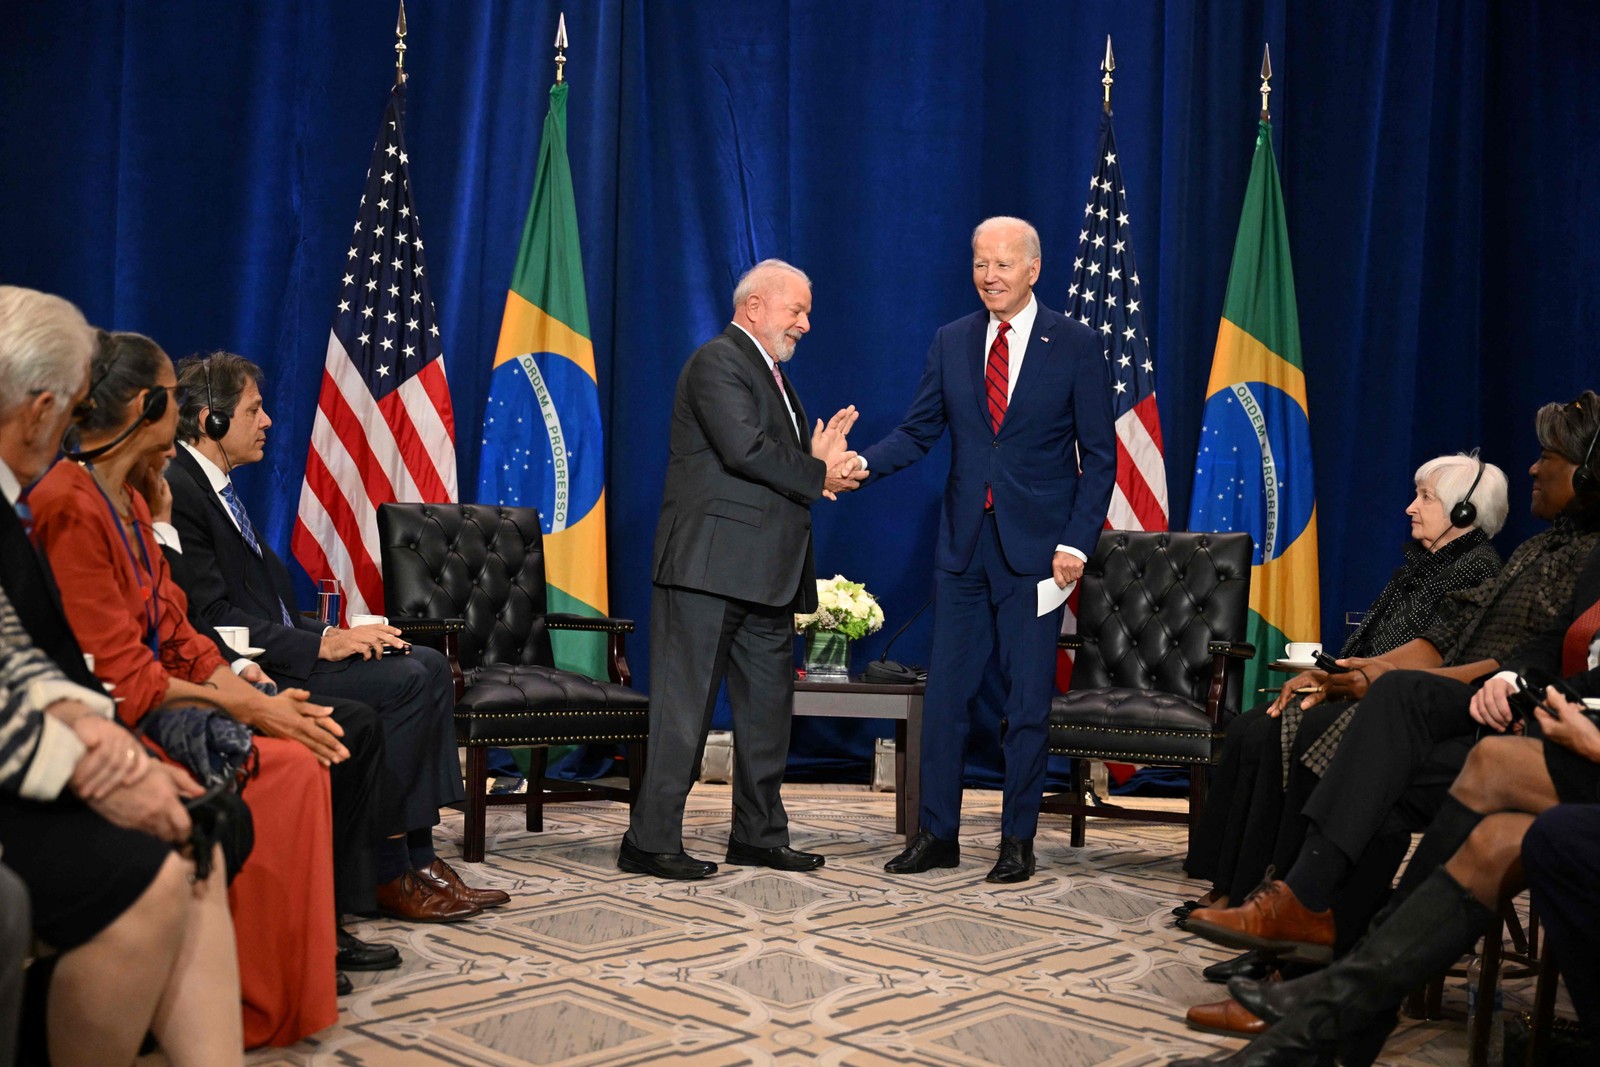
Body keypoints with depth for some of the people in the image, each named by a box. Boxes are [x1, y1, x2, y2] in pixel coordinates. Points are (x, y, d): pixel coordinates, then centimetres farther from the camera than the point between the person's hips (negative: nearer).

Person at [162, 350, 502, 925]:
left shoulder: (216, 488, 19)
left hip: (271, 654, 10)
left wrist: (332, 634, 1)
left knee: (430, 665, 1)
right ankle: (383, 872, -9)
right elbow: (212, 617, -20)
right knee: (404, 681, -19)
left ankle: (415, 856, -2)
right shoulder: (174, 491, -13)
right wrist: (321, 644, -19)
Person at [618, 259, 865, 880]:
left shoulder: (772, 375, 23)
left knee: (768, 707, 13)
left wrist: (820, 458, -2)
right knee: (685, 706, -6)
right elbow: (746, 450, -20)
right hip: (711, 564, -10)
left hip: (765, 572, 10)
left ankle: (759, 835, 23)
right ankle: (650, 842, 0)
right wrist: (819, 475, -10)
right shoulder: (718, 361, -8)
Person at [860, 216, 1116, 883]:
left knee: (1028, 698, 3)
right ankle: (937, 833, 16)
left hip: (1035, 547, -3)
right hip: (963, 544, 3)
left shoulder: (1075, 345, -2)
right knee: (946, 692, 6)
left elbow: (1099, 455, -2)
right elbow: (918, 432, 6)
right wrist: (863, 463, -14)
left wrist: (1076, 542, -11)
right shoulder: (951, 342, 8)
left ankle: (1018, 840, 14)